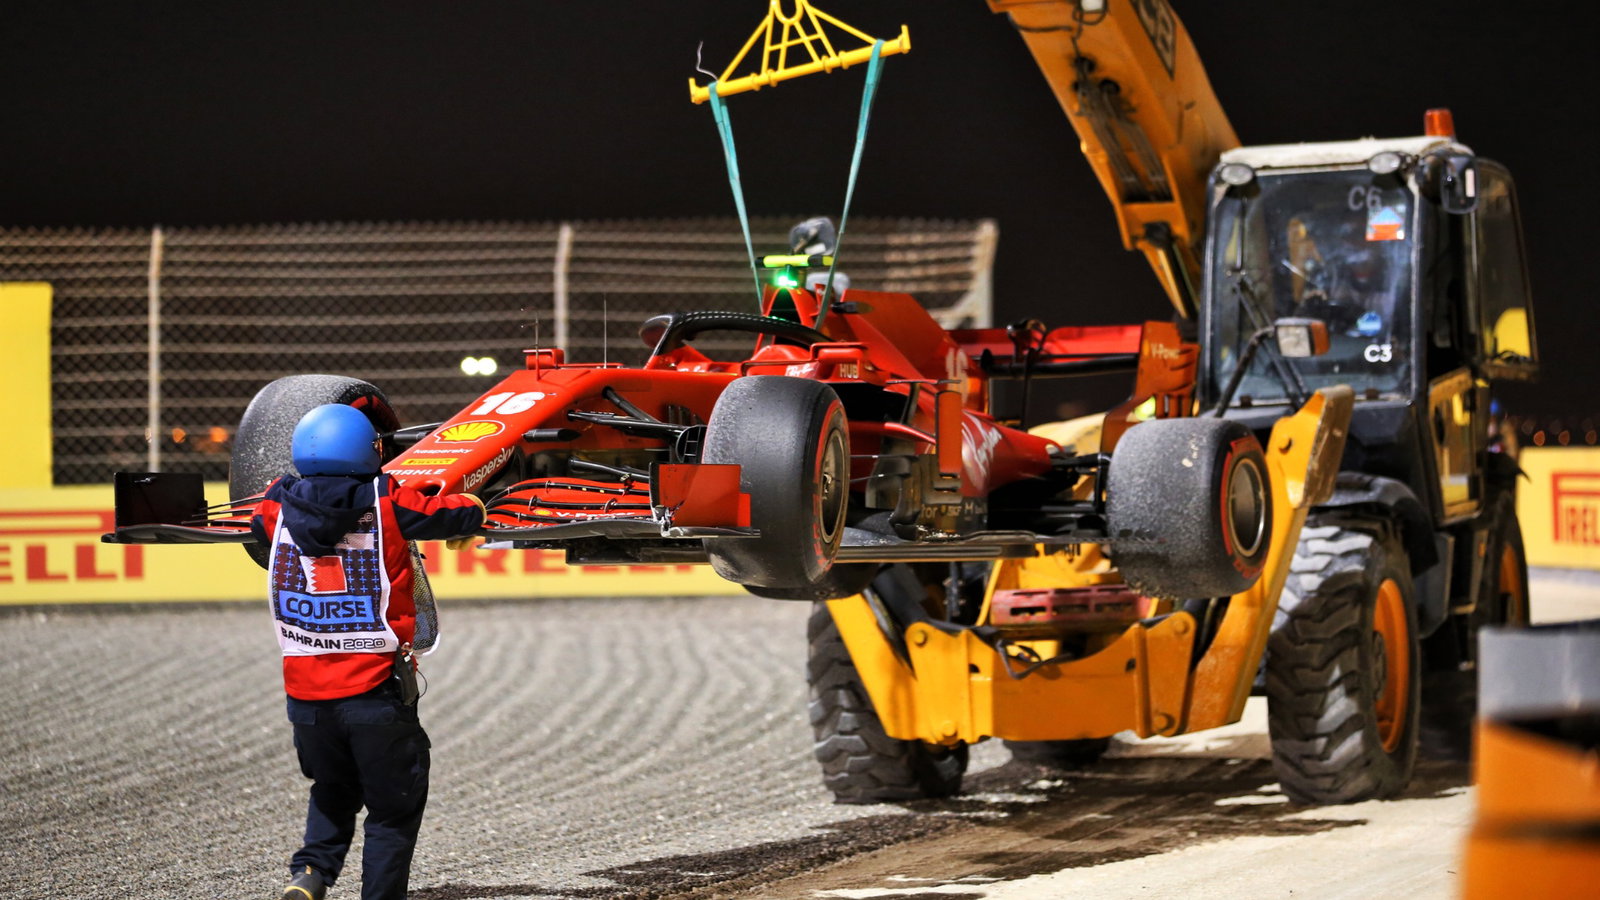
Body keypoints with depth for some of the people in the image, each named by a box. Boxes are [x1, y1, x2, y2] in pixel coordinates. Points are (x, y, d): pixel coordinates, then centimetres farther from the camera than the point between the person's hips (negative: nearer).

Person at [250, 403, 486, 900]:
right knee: (394, 807, 11)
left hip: (305, 693, 4)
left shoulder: (279, 507, -1)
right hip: (376, 691, -4)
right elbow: (467, 512, -5)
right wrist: (464, 509, 19)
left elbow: (258, 527, 22)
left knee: (332, 792, 26)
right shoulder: (387, 505, -10)